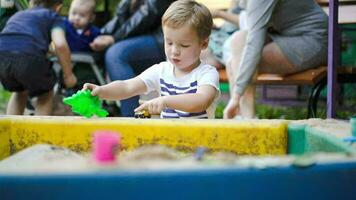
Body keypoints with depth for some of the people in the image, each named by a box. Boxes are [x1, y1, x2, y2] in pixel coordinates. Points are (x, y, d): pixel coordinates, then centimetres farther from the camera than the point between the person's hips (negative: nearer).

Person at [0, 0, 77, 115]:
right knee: (46, 93, 25)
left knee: (20, 92, 34)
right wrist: (68, 74, 12)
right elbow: (60, 44, 2)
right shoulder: (53, 16, 23)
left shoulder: (17, 15, 38)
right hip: (28, 56, -4)